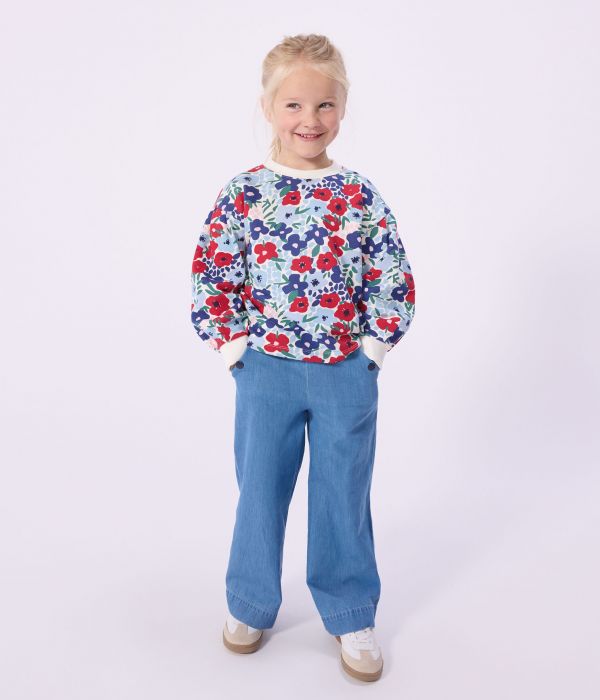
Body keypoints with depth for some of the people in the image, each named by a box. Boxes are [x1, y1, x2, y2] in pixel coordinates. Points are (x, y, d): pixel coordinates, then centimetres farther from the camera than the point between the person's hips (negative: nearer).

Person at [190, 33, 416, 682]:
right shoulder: (243, 192, -4)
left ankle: (352, 617, 33)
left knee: (344, 496, 12)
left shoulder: (361, 197, -2)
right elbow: (211, 276, -1)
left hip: (347, 374, 1)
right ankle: (250, 605, 38)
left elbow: (393, 281, 2)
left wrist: (375, 346, -4)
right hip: (267, 372, 0)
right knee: (260, 489, 15)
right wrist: (231, 345, -6)